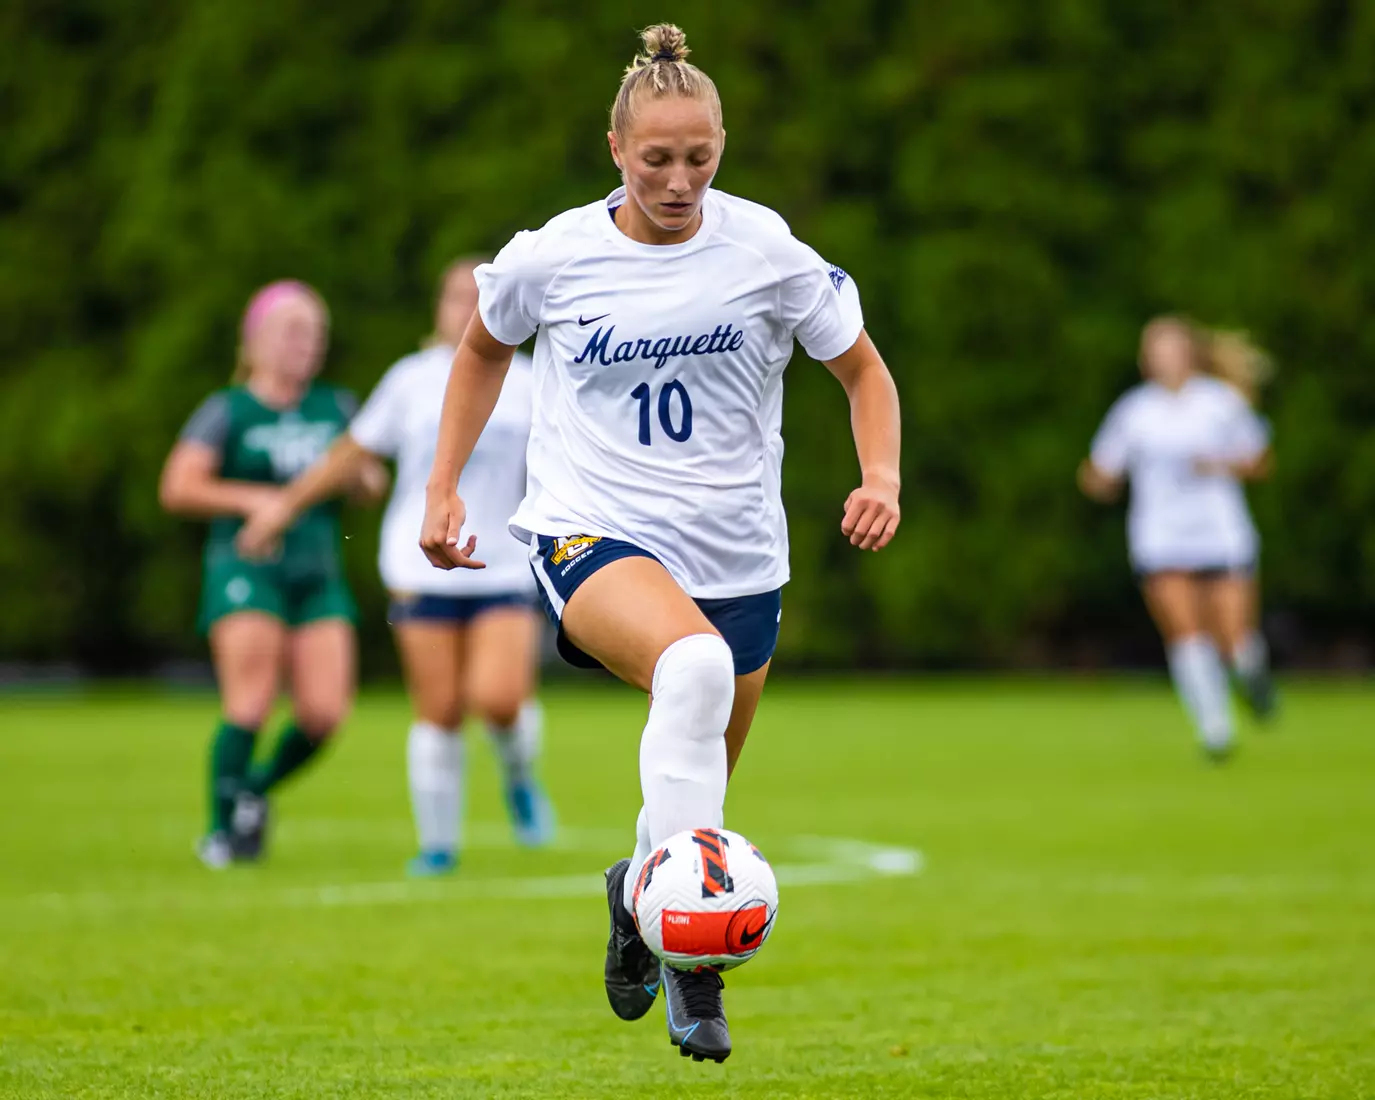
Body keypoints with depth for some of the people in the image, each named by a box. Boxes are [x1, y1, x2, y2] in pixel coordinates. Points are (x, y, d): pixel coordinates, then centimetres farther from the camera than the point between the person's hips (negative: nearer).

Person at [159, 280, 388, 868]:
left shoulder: (337, 408, 15)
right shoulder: (227, 411, 3)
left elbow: (369, 481, 23)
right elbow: (177, 488, -5)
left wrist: (366, 477, -1)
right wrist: (252, 499, -14)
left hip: (319, 575, 4)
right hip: (246, 570, -4)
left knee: (324, 711, -9)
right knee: (250, 705, -16)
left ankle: (258, 788, 18)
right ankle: (222, 828, -2)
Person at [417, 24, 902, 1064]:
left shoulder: (765, 250, -6)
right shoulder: (552, 257, -5)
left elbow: (863, 369, 6)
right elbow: (484, 348, 17)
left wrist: (882, 478, -11)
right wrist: (443, 488, 12)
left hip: (737, 551, 3)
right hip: (591, 536, -3)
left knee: (698, 790, 14)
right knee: (694, 665, -37)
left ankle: (642, 893, 45)